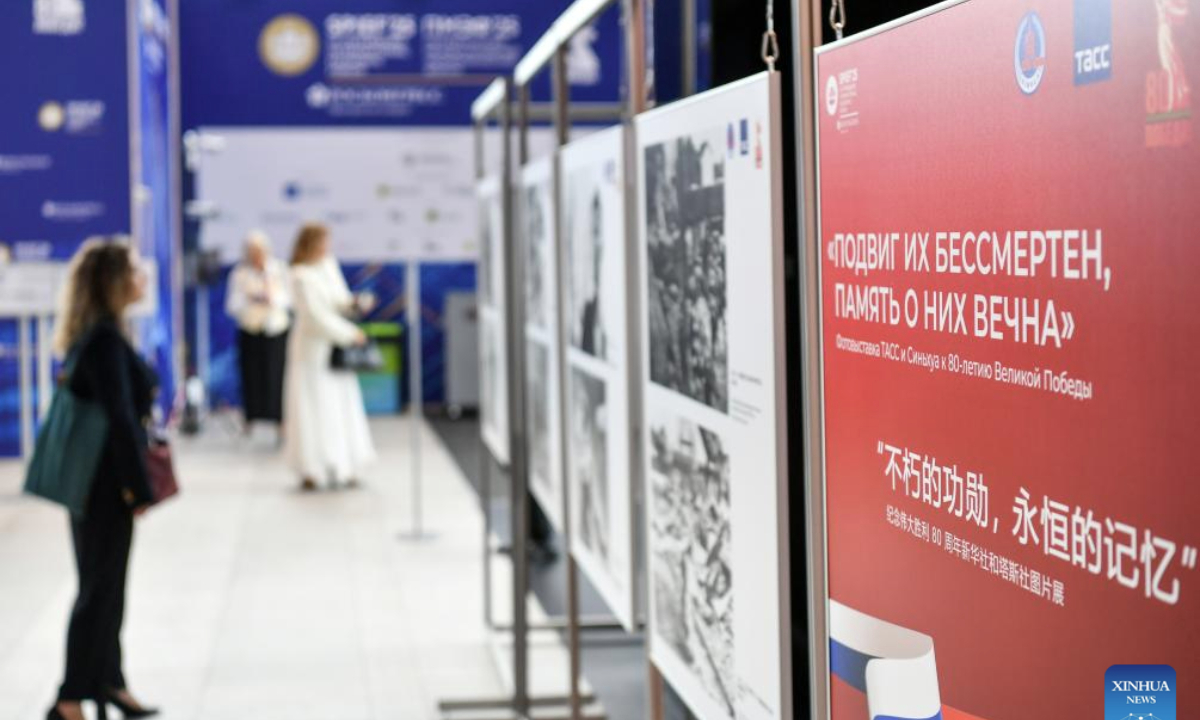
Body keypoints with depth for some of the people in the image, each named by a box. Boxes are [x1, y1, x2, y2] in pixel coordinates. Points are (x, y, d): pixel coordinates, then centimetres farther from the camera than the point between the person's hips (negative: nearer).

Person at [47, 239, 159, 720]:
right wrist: (139, 488, -18)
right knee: (100, 588, -1)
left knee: (106, 586, 17)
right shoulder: (105, 339, -20)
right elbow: (120, 418, -21)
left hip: (100, 479, 9)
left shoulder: (99, 334, 10)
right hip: (104, 482, -9)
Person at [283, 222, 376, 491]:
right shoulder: (301, 276, -16)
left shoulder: (329, 264, 7)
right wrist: (350, 334, -12)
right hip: (312, 346, -7)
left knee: (343, 406, 8)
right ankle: (310, 470, 2)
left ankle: (346, 468, 14)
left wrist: (351, 303, -9)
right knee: (312, 409, -3)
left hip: (336, 346, 7)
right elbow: (317, 316, -17)